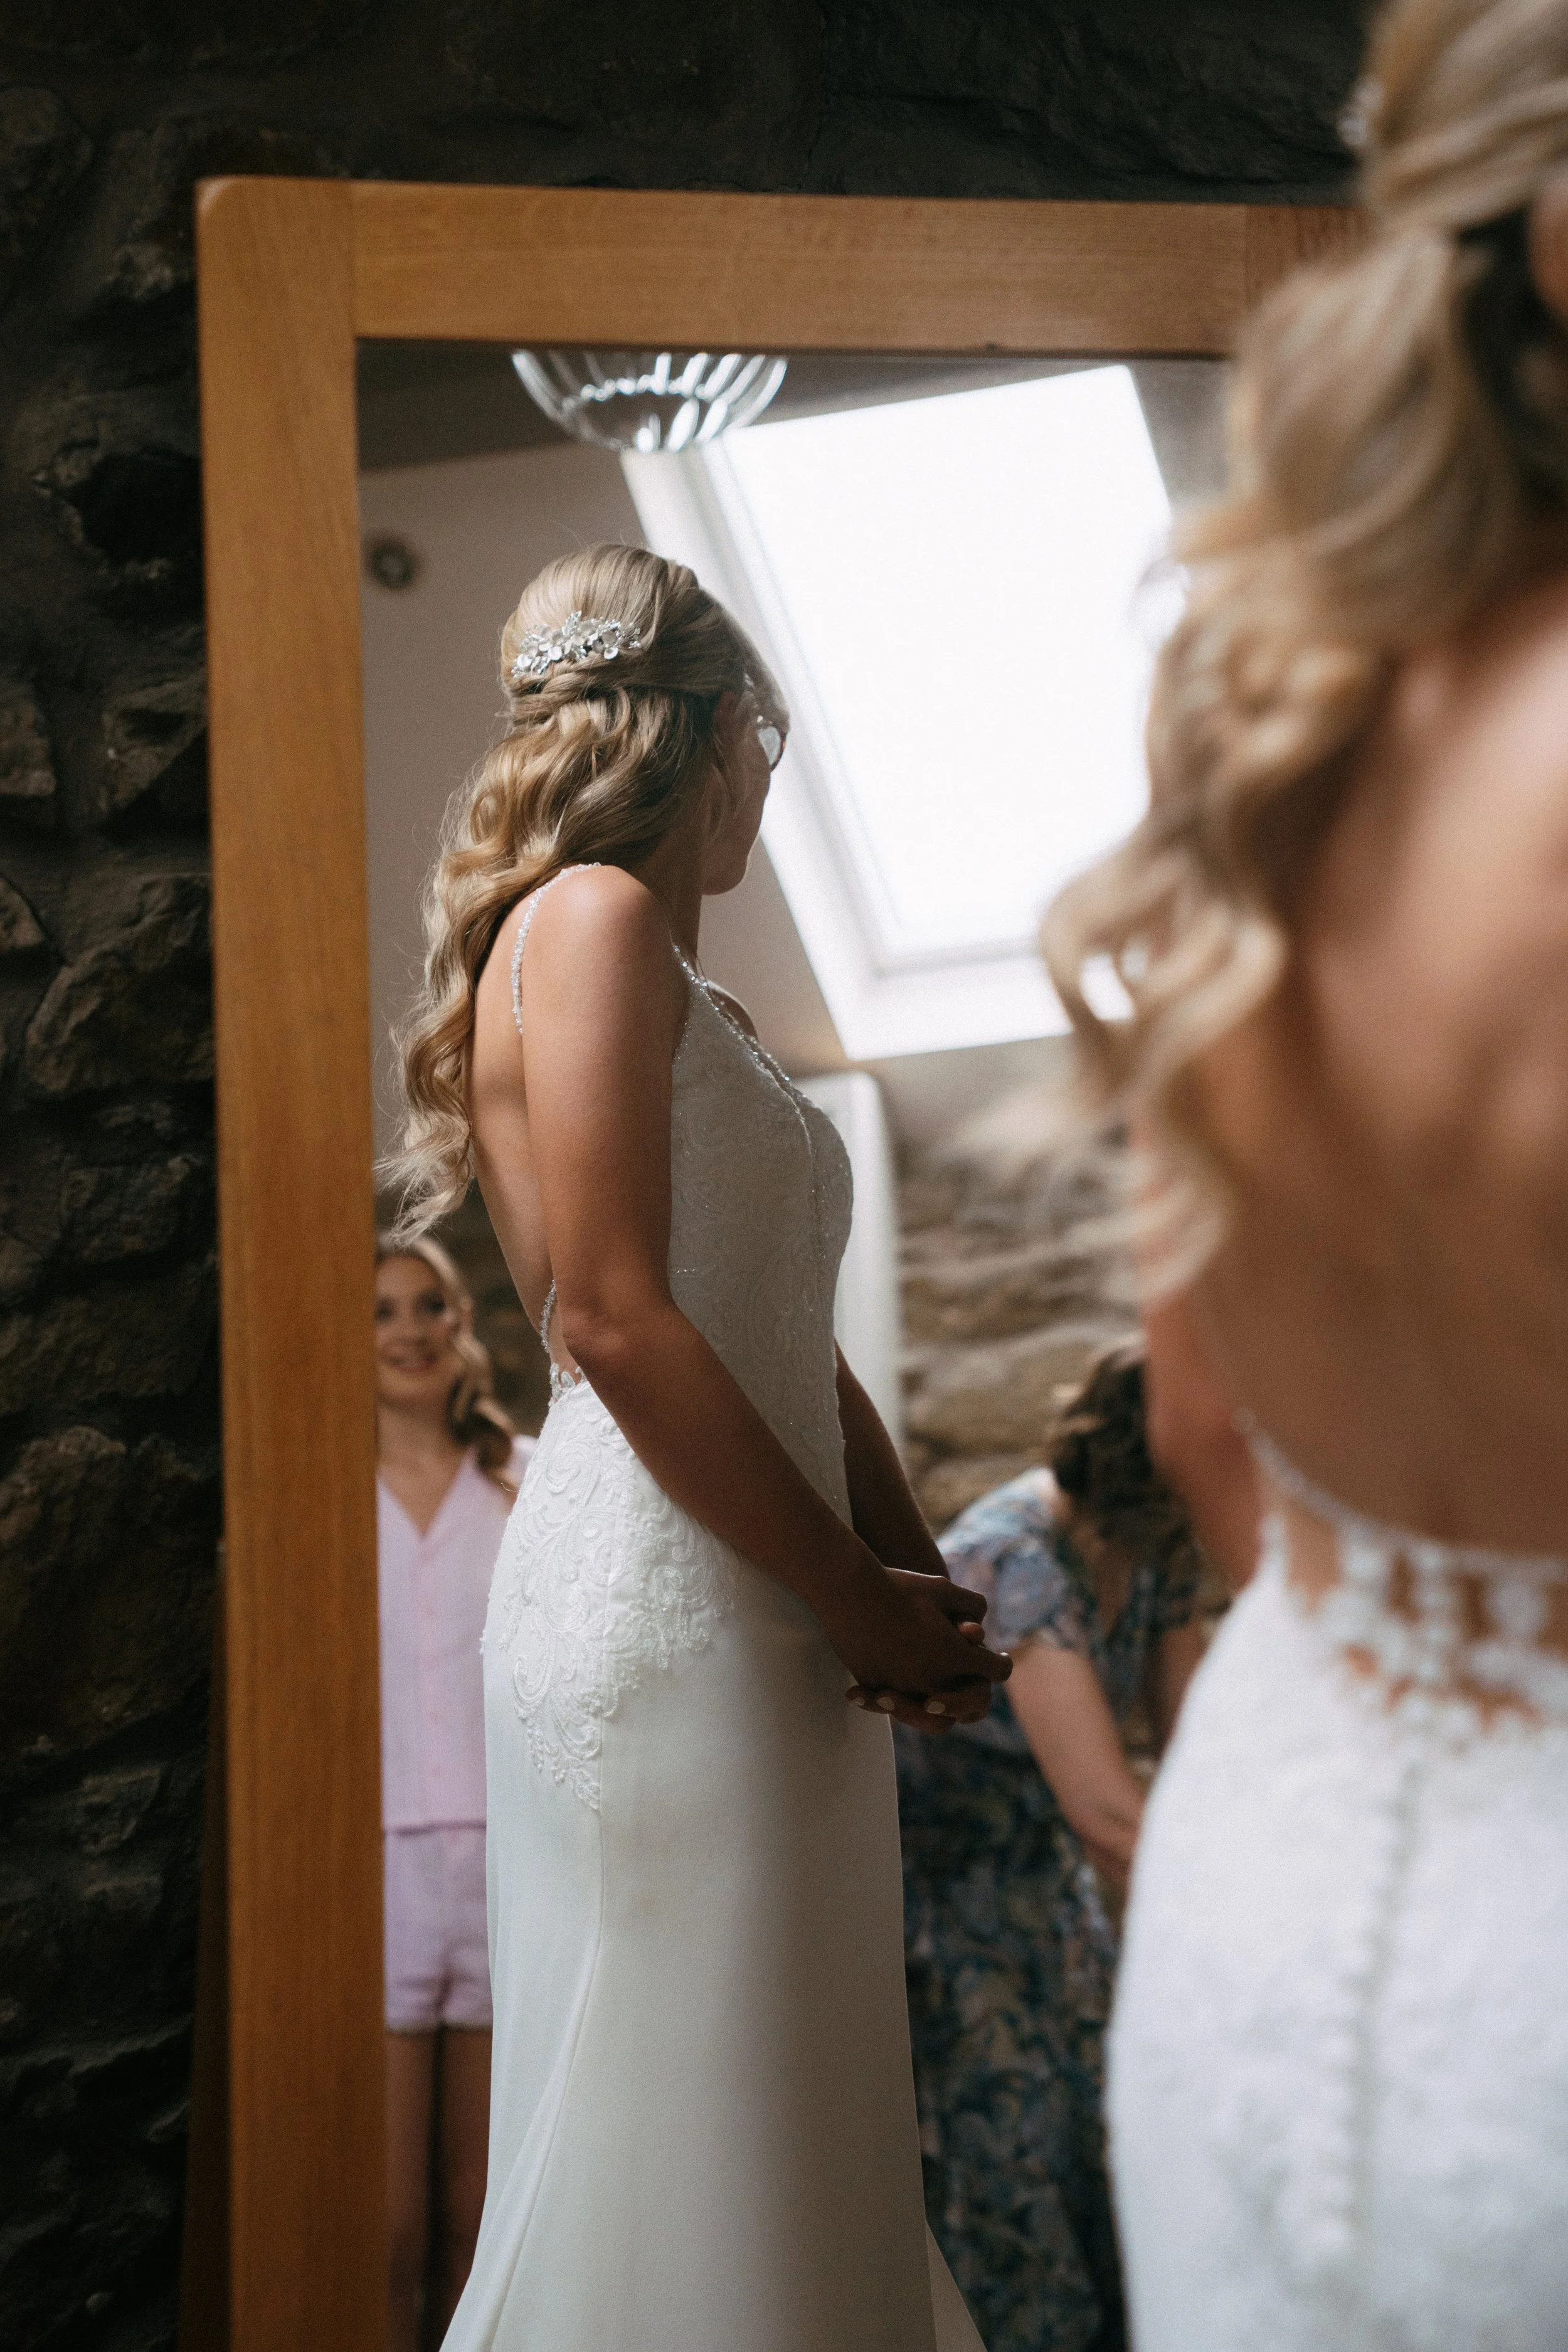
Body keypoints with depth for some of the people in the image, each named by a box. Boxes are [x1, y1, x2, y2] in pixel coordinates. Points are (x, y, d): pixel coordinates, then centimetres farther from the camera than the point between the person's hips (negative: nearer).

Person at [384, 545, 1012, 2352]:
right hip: (668, 1605, -10)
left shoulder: (700, 1007, 22)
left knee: (797, 2158, 13)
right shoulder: (592, 918, -7)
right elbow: (611, 1319, -17)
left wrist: (922, 1584, 4)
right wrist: (866, 1603, -12)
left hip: (774, 1621, 10)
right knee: (684, 2155, -5)